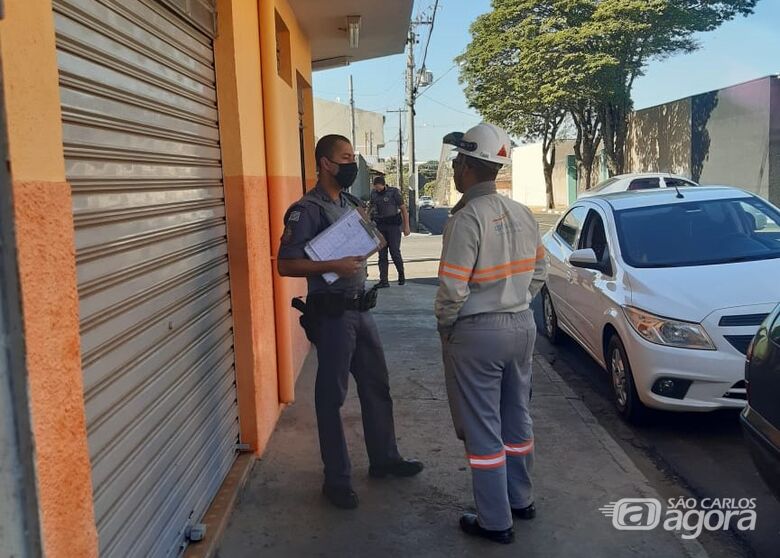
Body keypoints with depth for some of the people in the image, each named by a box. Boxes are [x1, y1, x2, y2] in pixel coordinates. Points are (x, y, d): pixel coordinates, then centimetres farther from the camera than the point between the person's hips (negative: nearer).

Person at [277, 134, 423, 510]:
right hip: (332, 313, -8)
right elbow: (286, 265, -19)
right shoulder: (307, 210, -13)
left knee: (376, 385, 16)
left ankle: (384, 458, 33)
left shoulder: (351, 204, 12)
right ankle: (337, 479, 14)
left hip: (360, 308, 8)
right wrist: (335, 266, -25)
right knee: (332, 395, 2)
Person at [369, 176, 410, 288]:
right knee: (382, 254, 1)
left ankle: (401, 274, 16)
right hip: (380, 226, 4)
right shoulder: (374, 194, 9)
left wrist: (406, 226, -7)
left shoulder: (394, 192, -5)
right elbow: (371, 208, 21)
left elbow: (404, 209, -4)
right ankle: (383, 281, 3)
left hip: (393, 225, -4)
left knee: (394, 251, -7)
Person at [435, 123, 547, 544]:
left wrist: (444, 325, -4)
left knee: (482, 429, 4)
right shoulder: (523, 214, 4)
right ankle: (521, 499, 35)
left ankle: (495, 521, 15)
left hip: (477, 334, -8)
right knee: (516, 419, 20)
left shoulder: (467, 218, -20)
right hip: (521, 325, 8)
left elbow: (453, 289, -21)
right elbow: (539, 273, 11)